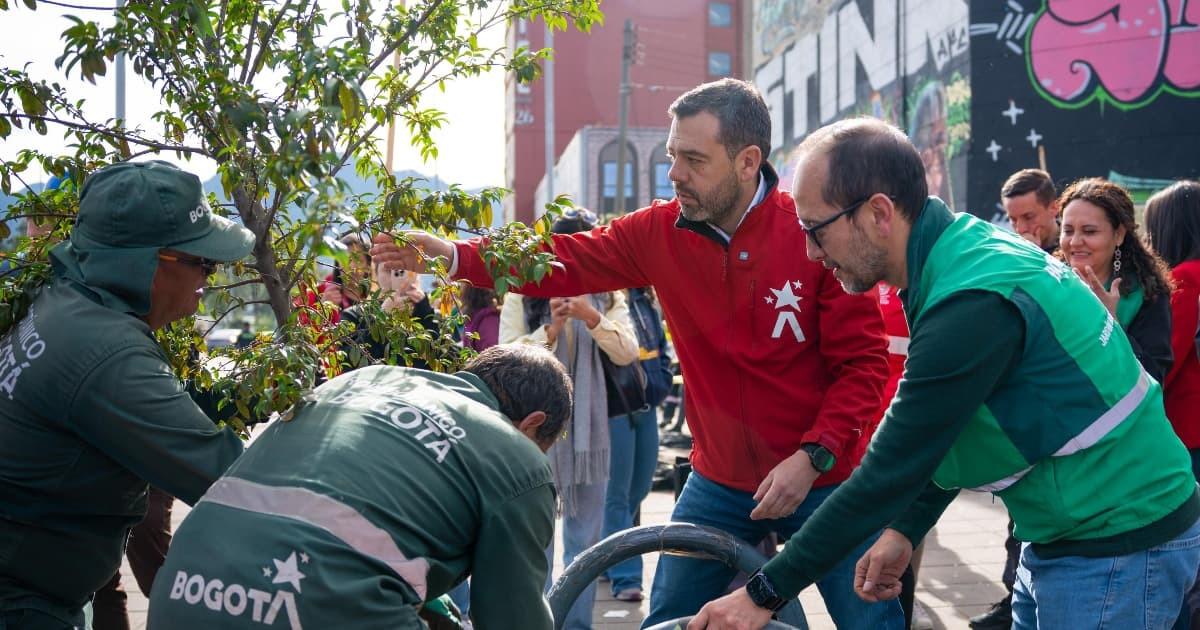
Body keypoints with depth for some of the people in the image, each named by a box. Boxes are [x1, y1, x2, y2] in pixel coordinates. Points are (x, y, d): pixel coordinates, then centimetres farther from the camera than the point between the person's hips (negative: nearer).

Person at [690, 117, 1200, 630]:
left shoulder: (972, 306, -28)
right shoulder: (972, 245, 1)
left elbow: (890, 472, -25)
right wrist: (904, 530, 8)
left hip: (1118, 551, -9)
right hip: (1063, 535, 9)